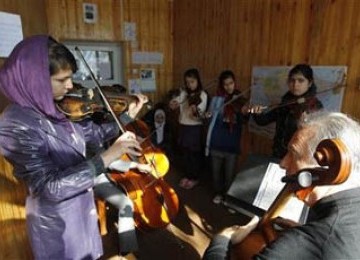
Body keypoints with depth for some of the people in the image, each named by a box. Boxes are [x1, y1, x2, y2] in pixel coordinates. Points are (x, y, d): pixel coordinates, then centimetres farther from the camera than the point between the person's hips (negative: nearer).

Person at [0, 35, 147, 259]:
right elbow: (49, 187, -33)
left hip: (82, 205, 7)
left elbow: (93, 134, 5)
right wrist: (108, 156, -39)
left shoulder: (56, 109, -7)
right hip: (57, 219, -6)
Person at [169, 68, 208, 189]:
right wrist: (173, 103, -24)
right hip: (183, 127, 5)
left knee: (195, 154, 7)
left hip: (195, 128, -5)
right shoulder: (183, 93, 6)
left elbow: (201, 114, -18)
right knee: (185, 154, 15)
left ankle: (195, 178, 24)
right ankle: (188, 175, 32)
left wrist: (196, 111, -40)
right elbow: (172, 104, -2)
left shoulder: (202, 95, -9)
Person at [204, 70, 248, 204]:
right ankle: (218, 193, 34)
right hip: (217, 141, 2)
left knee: (229, 172, 7)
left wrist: (244, 113, -38)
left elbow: (242, 121, -17)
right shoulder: (216, 99, 3)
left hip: (232, 143, -1)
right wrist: (206, 115, -16)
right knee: (216, 170, 13)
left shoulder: (241, 100, -2)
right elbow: (210, 116, 6)